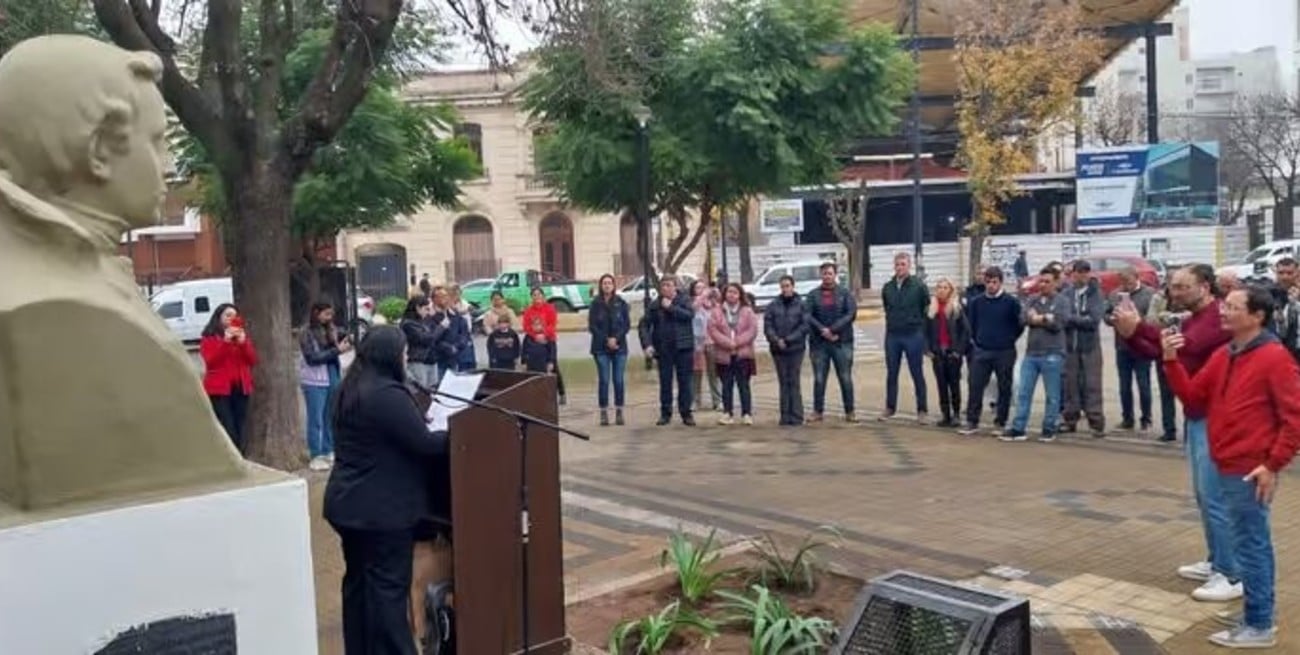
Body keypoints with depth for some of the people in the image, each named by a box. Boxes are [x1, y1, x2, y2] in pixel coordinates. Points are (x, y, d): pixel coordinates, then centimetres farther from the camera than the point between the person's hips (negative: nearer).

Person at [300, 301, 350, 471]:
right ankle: (315, 456, 7)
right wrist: (337, 350, -18)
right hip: (315, 381, -5)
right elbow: (312, 358, -15)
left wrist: (347, 341, -10)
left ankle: (328, 452, 23)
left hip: (333, 377, 6)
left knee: (331, 417, 13)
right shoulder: (306, 333, -8)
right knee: (316, 419, 1)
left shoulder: (331, 330, 7)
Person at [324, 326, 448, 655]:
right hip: (382, 508, -9)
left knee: (358, 579, 17)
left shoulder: (348, 390, 10)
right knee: (388, 587, -1)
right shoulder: (388, 394, -21)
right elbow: (424, 443, -20)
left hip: (349, 502, 9)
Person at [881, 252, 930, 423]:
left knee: (917, 374, 3)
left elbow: (927, 310, -1)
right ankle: (890, 408, 19)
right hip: (892, 336, 4)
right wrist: (893, 323, 9)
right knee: (891, 374, 9)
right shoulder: (887, 288, 5)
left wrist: (920, 329, -1)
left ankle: (922, 410, 10)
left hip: (913, 336, -3)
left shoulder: (919, 286, -5)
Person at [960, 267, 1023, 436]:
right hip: (981, 352, 2)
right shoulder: (976, 302, 1)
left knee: (1004, 388, 6)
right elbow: (970, 323, 15)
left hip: (1004, 352, -2)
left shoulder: (1011, 302, -6)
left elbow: (1020, 324, 2)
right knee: (975, 386, -2)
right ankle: (972, 422, 4)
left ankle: (1000, 422, 16)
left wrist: (1009, 340, 4)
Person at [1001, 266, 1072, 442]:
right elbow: (1024, 318, -3)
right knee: (1023, 393, 4)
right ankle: (1018, 429, 9)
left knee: (1052, 396, 5)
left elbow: (1058, 323, -14)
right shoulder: (1032, 299, 11)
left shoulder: (1063, 301, -2)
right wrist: (1046, 318, -10)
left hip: (1052, 355, -4)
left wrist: (1037, 318, -5)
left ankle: (1049, 430, 15)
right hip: (1030, 353, 4)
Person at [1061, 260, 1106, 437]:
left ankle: (1096, 422, 1)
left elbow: (1094, 320, -11)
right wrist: (1082, 320, -11)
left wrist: (1071, 319, -12)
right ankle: (1070, 419, 15)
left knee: (1092, 385, -2)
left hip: (1090, 346, -2)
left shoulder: (1096, 294, 0)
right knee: (1069, 384, 6)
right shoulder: (1066, 294, 5)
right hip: (1069, 345, 2)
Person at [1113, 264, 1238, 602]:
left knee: (1215, 497, -8)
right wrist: (1128, 334, -6)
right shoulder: (1191, 319, 15)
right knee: (1203, 495, 15)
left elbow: (1187, 346, -31)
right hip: (1195, 415, 10)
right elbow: (1157, 351, 11)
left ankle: (1231, 576, -2)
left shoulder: (1219, 317, -16)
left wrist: (1138, 326, -32)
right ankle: (1215, 562, 25)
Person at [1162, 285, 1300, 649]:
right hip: (1227, 466, 8)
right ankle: (1259, 614, 27)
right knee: (1255, 543, 17)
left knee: (1249, 545, -3)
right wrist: (1171, 361, -1)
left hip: (1250, 470, -8)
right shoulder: (1223, 355, 11)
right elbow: (1193, 396, 11)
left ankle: (1258, 626, 6)